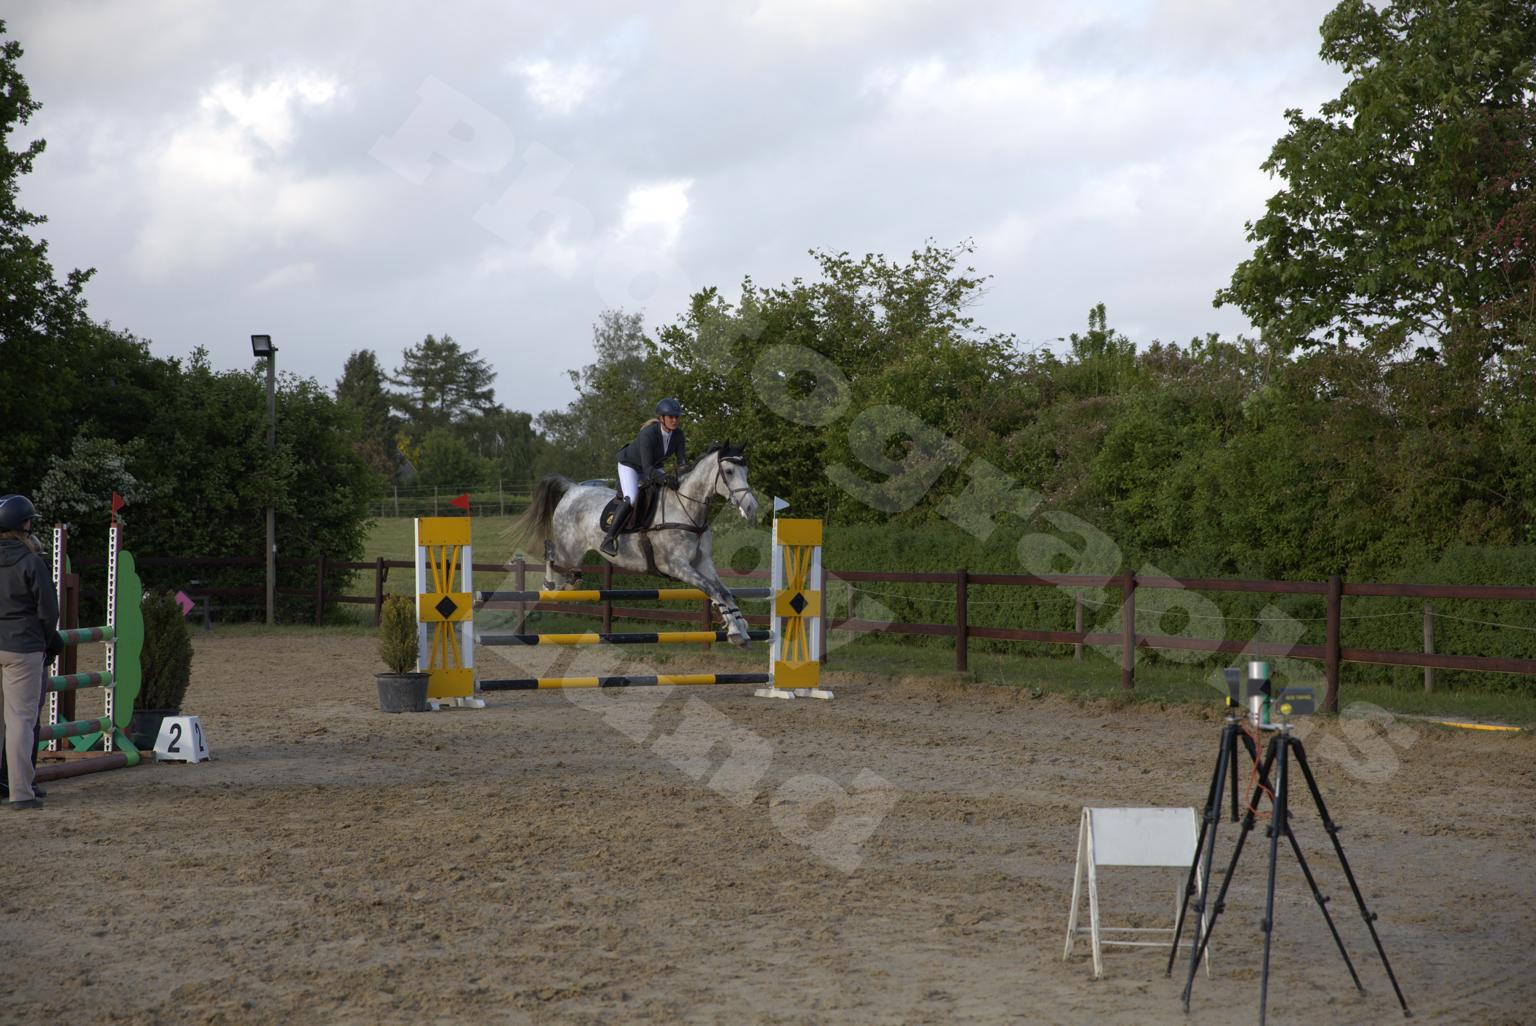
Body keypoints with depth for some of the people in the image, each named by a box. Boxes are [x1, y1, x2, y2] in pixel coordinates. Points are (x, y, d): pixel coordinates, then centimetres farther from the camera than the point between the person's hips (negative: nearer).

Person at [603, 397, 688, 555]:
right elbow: (648, 470, -39)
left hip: (653, 467, 7)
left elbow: (682, 462, -16)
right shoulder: (648, 435, -37)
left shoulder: (678, 434, -18)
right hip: (630, 465, -7)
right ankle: (608, 540, -27)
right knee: (632, 498, -30)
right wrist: (665, 478, -54)